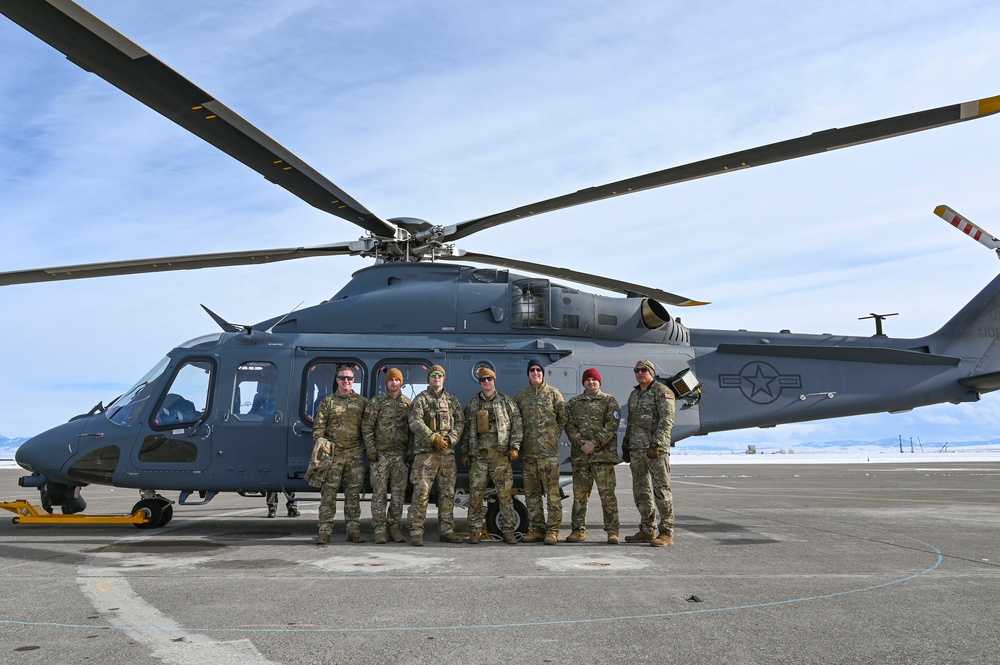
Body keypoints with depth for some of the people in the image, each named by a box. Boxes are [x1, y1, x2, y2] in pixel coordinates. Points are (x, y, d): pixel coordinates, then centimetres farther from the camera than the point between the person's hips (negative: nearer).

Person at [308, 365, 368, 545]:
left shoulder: (362, 402, 10)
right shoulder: (328, 402, 7)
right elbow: (318, 427, 3)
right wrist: (320, 445, -8)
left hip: (355, 455, 1)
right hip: (332, 455, -1)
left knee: (353, 494, 6)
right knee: (328, 493, -2)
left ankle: (354, 530, 12)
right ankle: (324, 531, 2)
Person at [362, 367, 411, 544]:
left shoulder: (408, 403, 10)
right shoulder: (376, 402, 1)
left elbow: (412, 429, 12)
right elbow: (366, 427, -2)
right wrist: (370, 449, -9)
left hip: (401, 455, 3)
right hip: (380, 454, -3)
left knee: (399, 493, 5)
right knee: (379, 493, -1)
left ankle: (395, 527, 15)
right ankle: (379, 529, 4)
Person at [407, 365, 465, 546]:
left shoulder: (452, 401, 17)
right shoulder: (420, 399, 4)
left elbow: (460, 422, 9)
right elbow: (415, 423, -7)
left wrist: (450, 439, -8)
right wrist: (434, 438, -16)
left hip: (448, 452, 5)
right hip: (426, 451, -4)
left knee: (448, 492, 7)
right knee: (421, 491, -11)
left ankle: (447, 530, 14)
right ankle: (416, 531, -8)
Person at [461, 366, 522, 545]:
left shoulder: (507, 402, 7)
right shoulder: (472, 405, 15)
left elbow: (517, 425, 3)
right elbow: (466, 430, 17)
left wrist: (514, 447, -5)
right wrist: (465, 452, 12)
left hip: (501, 455, -2)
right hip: (478, 456, 2)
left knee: (505, 494, -1)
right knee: (475, 494, 1)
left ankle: (508, 531, 7)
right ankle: (475, 531, 9)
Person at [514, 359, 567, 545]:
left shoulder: (554, 393, 3)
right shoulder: (520, 395, 11)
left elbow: (563, 418, 7)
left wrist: (554, 436, 4)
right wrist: (521, 440, 9)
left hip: (549, 450, -4)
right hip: (528, 451, 4)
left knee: (552, 491, -7)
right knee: (531, 492, 8)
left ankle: (552, 530, -2)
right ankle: (537, 528, 16)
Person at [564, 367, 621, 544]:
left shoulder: (609, 401, 5)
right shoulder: (573, 403, 15)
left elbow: (612, 426, -5)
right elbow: (569, 425, 6)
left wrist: (594, 443, -14)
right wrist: (581, 443, -10)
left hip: (603, 455, -3)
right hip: (580, 456, 3)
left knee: (607, 493, -5)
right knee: (579, 494, 7)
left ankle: (612, 531, 1)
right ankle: (578, 530, 15)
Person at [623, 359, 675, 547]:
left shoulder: (662, 391, -5)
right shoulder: (634, 395, 19)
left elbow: (667, 420, -14)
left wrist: (656, 444, -22)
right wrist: (626, 446, 19)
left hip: (656, 448, -8)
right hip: (637, 449, 8)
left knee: (661, 489, -8)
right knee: (641, 491, 9)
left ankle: (667, 532, -2)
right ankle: (646, 530, 17)